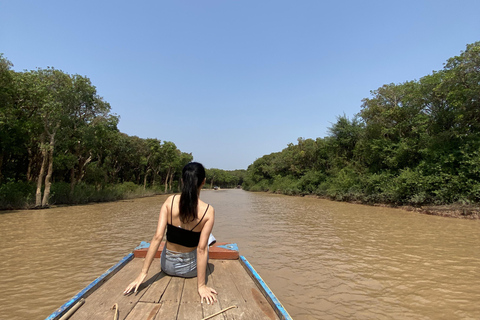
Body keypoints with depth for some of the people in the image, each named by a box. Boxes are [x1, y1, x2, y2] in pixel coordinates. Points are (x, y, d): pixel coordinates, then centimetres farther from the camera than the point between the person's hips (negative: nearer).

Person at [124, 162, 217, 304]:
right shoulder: (208, 211, -22)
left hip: (167, 265, 2)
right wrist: (201, 285, -16)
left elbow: (157, 237, -19)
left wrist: (143, 273, -14)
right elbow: (201, 249, -23)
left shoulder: (170, 201, -16)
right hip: (190, 269, -2)